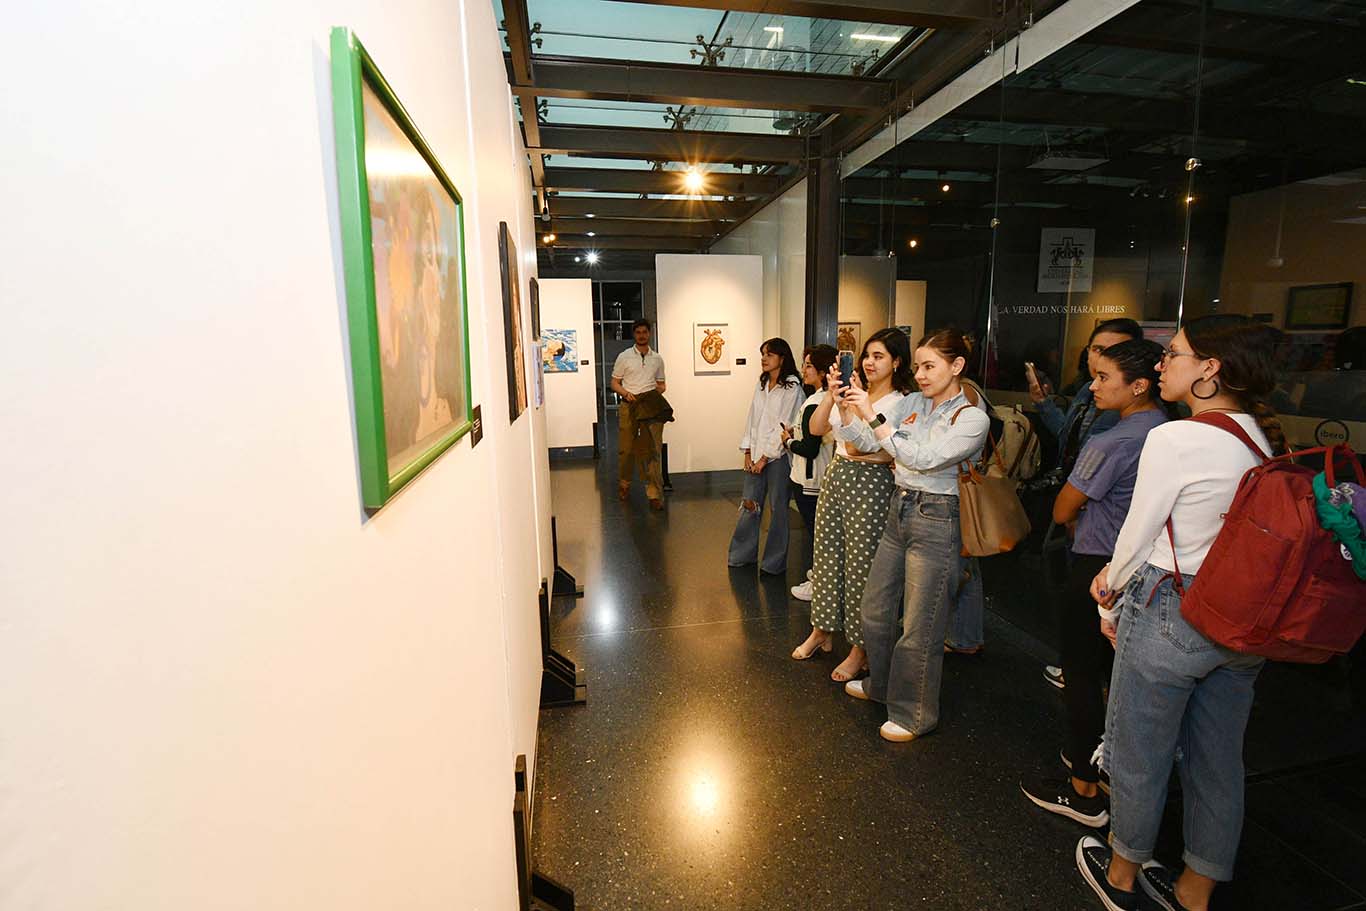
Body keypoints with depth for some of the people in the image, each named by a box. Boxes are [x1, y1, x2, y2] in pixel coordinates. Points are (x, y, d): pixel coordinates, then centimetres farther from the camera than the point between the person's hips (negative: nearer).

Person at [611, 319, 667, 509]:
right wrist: (626, 393, -14)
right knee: (626, 448, 5)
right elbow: (614, 383, 5)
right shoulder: (624, 357, 5)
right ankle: (624, 484, 26)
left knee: (652, 450, -4)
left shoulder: (657, 358, 13)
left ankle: (654, 493, -2)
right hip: (629, 406, -1)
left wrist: (658, 391, -4)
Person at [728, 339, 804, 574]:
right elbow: (752, 418, 12)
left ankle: (774, 562, 15)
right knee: (750, 505, 10)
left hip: (778, 455, -6)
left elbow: (784, 425, -12)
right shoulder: (761, 384, 13)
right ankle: (743, 554, 23)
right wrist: (747, 452, 5)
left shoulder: (792, 387, -8)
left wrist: (766, 457, -11)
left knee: (778, 508, 3)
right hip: (756, 454, 6)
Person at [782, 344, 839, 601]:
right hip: (824, 476, 9)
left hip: (809, 480, -9)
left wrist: (788, 441, -6)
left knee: (813, 529, 4)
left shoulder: (814, 404, -22)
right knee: (820, 528, 21)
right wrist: (797, 432, 9)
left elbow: (809, 449, -23)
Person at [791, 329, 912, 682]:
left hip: (870, 484, -7)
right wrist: (831, 395, -14)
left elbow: (858, 445, -17)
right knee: (827, 554, 15)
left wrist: (845, 407, -26)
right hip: (836, 477, 7)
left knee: (861, 564, 2)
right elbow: (816, 428, -1)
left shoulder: (901, 403, -10)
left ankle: (860, 649, 20)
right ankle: (822, 631, 33)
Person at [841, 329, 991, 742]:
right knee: (875, 611, 19)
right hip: (899, 511, 7)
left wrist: (872, 416, -27)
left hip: (936, 522, -7)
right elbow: (865, 443, 2)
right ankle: (881, 684, 44)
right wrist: (846, 406, -12)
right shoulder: (911, 403, 6)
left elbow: (922, 458, -25)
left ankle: (916, 714, 29)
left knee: (919, 630, 5)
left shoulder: (973, 418, -12)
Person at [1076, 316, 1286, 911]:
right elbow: (1212, 528, 9)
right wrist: (1119, 577, 10)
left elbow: (1135, 540, -14)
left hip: (1170, 616, -7)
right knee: (1217, 762, 20)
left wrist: (1112, 597, 5)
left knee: (1138, 757, 13)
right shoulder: (1269, 439, 3)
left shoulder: (1174, 438, -21)